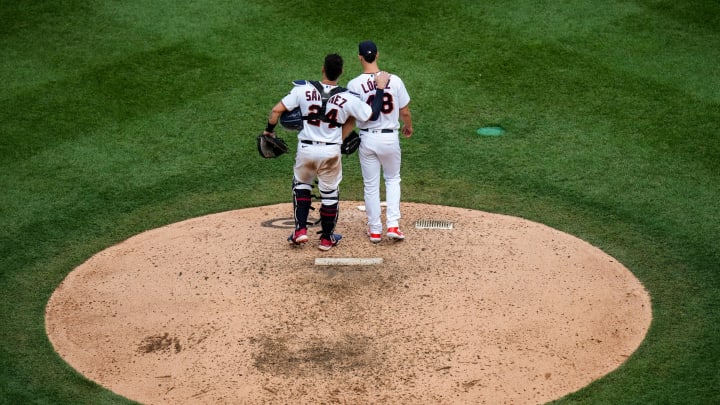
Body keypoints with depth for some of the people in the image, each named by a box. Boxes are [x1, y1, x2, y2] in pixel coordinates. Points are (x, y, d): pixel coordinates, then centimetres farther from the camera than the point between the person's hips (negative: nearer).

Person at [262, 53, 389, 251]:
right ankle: (327, 238, 27)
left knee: (301, 184, 25)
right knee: (330, 194, 16)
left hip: (306, 149, 1)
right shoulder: (348, 99, -12)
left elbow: (277, 110, -9)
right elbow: (373, 115, -4)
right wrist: (380, 89, 4)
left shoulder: (303, 89, -11)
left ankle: (300, 230, 15)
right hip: (331, 152, -1)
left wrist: (269, 129, 8)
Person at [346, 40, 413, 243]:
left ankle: (375, 230, 19)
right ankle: (393, 225, 9)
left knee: (371, 185, 13)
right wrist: (408, 127, 20)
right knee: (392, 179, 21)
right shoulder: (394, 80, -8)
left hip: (367, 138, -1)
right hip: (390, 137, 1)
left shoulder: (354, 84, -12)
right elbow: (405, 112, -1)